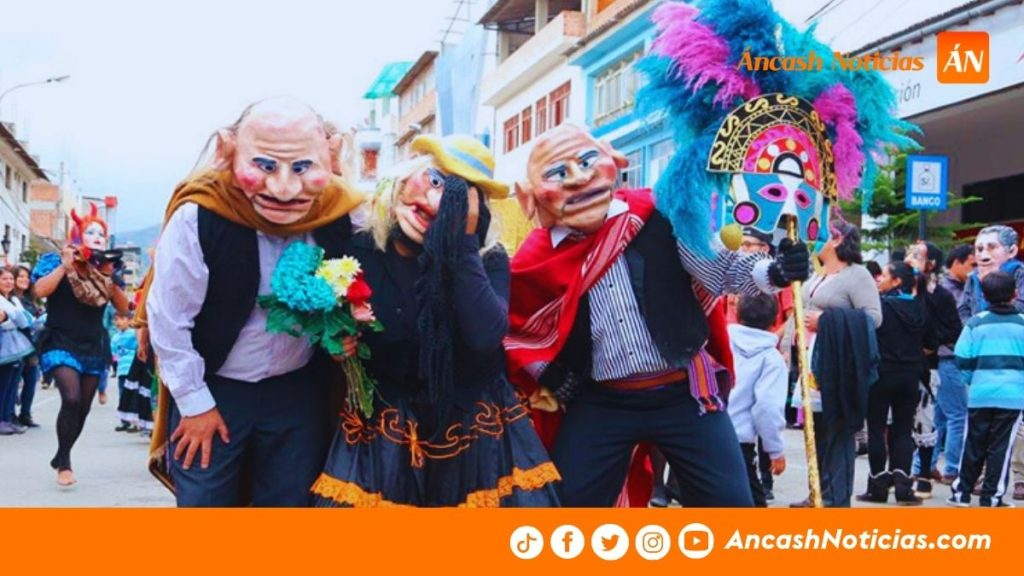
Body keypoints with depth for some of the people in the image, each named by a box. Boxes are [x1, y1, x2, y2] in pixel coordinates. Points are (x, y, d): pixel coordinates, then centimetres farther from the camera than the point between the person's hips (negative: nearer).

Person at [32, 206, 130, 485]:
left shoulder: (108, 267, 8)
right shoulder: (56, 261, -2)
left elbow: (123, 307, 3)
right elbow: (40, 290, -18)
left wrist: (109, 279, -9)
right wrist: (66, 266, -18)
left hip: (94, 347, 5)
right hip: (61, 343, -5)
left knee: (83, 408, 6)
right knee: (71, 399, -23)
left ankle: (60, 458, 23)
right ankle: (64, 462, -10)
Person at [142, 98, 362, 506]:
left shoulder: (340, 214, -16)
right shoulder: (199, 216, -25)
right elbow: (168, 318, -14)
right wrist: (194, 403, -7)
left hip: (299, 391, 3)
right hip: (211, 390, -2)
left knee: (291, 500, 12)